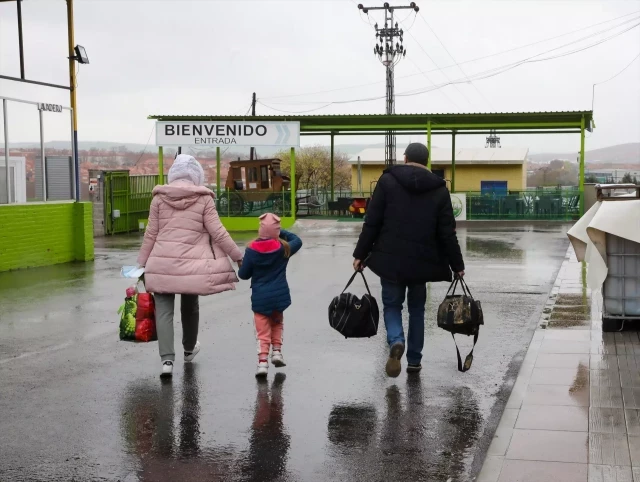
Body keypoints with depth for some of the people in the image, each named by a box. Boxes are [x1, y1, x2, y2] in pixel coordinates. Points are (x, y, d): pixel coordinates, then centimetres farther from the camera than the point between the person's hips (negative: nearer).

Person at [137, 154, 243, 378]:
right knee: (190, 306, 20)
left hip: (162, 263, 0)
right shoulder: (204, 198, -1)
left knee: (164, 310, 1)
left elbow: (151, 234, 5)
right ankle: (189, 349, 41)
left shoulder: (159, 197, 3)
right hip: (192, 264, 0)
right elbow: (217, 232, -3)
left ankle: (167, 359, -12)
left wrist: (142, 263, 13)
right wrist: (237, 255, 7)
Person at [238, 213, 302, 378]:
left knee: (263, 330, 7)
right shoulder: (283, 248, -6)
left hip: (260, 298, -1)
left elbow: (243, 274, -1)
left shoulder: (251, 250, -9)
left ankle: (262, 361, -4)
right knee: (277, 322, 26)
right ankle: (277, 351, 16)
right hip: (279, 295, 1)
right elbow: (297, 241, 16)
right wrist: (282, 233, 12)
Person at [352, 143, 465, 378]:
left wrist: (360, 254, 3)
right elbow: (447, 233, 1)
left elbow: (372, 223, -4)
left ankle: (396, 342, -16)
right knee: (417, 308, 18)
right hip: (422, 261, 1)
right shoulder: (439, 189, 2)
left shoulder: (387, 180, -2)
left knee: (392, 305, 13)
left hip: (390, 259, -1)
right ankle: (414, 360, 20)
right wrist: (457, 265, 10)